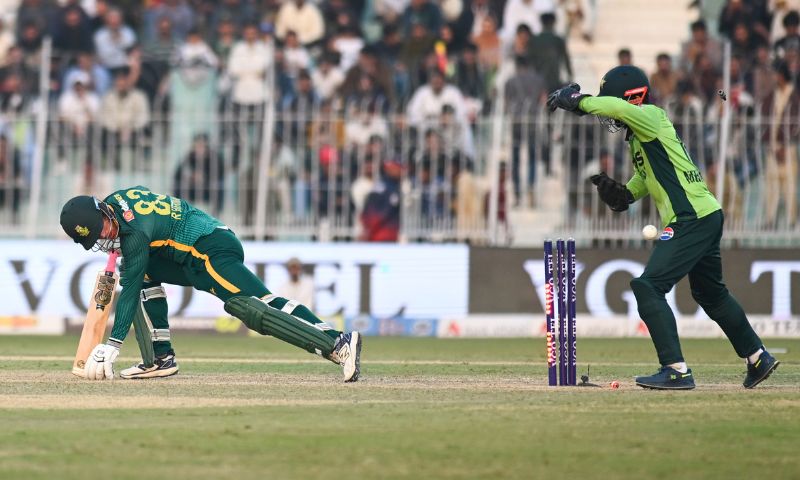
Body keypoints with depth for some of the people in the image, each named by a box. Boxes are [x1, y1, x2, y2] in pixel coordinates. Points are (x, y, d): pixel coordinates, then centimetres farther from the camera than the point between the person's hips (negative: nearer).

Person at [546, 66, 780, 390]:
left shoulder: (651, 117, -12)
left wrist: (576, 101, -24)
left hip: (692, 218, -11)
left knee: (648, 287, -14)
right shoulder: (638, 134, 17)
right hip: (707, 217, 11)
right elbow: (644, 177, 23)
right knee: (710, 293, 26)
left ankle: (676, 370, -17)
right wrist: (621, 195, 3)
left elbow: (618, 108, -33)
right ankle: (758, 359, 39)